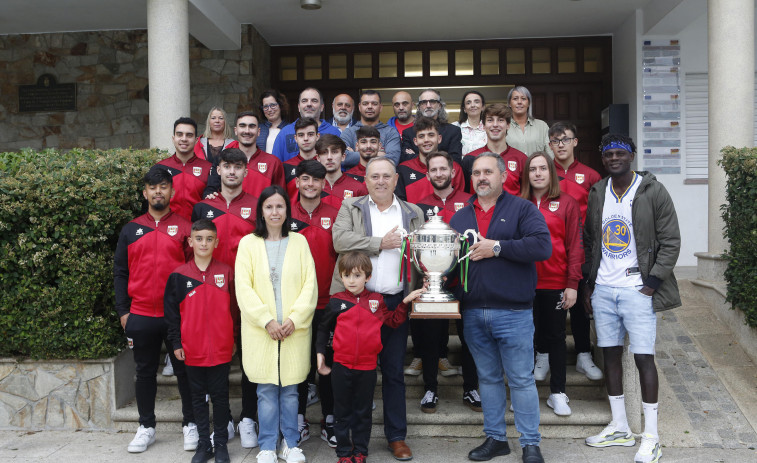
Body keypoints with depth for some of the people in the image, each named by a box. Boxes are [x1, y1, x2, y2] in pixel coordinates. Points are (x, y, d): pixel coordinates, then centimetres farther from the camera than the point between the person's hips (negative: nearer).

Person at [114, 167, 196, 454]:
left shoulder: (184, 228, 1)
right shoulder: (131, 230, 8)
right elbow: (120, 272, 9)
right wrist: (122, 311, 3)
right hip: (141, 316, 2)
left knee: (184, 369, 6)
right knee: (145, 372, 12)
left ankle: (190, 425, 20)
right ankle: (146, 427, 25)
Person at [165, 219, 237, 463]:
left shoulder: (226, 272, -1)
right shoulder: (178, 276, -1)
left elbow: (234, 308, 4)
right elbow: (171, 311, 2)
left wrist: (233, 338, 5)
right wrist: (175, 343, 0)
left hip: (221, 349, -1)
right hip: (192, 350, 1)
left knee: (220, 396, 8)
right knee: (198, 397, 12)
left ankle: (221, 443, 20)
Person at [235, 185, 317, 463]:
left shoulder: (299, 242, 6)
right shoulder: (248, 243, 2)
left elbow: (310, 285, 1)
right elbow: (243, 288, -4)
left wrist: (295, 319, -10)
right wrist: (266, 320, -13)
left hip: (294, 329, 1)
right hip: (260, 330, -1)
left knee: (290, 389, 8)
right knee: (266, 390, 5)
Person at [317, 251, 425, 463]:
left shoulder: (376, 300, 2)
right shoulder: (336, 302, -1)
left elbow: (393, 320, 10)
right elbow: (323, 328, 9)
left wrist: (405, 302, 0)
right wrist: (320, 353, 5)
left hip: (367, 367, 1)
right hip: (341, 366, 0)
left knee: (363, 412, 12)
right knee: (343, 412, 10)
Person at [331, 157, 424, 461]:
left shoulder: (413, 214, 13)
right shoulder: (350, 208, 7)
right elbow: (340, 240, -11)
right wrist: (381, 243, -11)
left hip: (395, 301, 1)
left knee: (394, 371, 8)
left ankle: (397, 436, 19)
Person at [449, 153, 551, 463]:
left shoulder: (522, 209, 0)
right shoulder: (459, 217, 14)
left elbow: (542, 246, -14)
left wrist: (497, 247, -16)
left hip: (513, 312, -4)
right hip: (472, 312, 4)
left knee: (521, 379, 3)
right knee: (488, 378, 14)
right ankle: (495, 438, 27)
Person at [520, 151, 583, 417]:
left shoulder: (567, 203, 1)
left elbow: (575, 245, -1)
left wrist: (572, 283, -7)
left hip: (555, 283, -1)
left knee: (555, 336, 8)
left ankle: (558, 393, 18)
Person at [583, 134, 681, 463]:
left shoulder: (653, 191, -4)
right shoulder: (597, 193, 9)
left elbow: (671, 241, -4)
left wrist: (652, 281, -11)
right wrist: (589, 282, 10)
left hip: (637, 289, -5)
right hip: (603, 289, 5)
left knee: (643, 358, -4)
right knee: (610, 354, 10)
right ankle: (619, 428, 24)